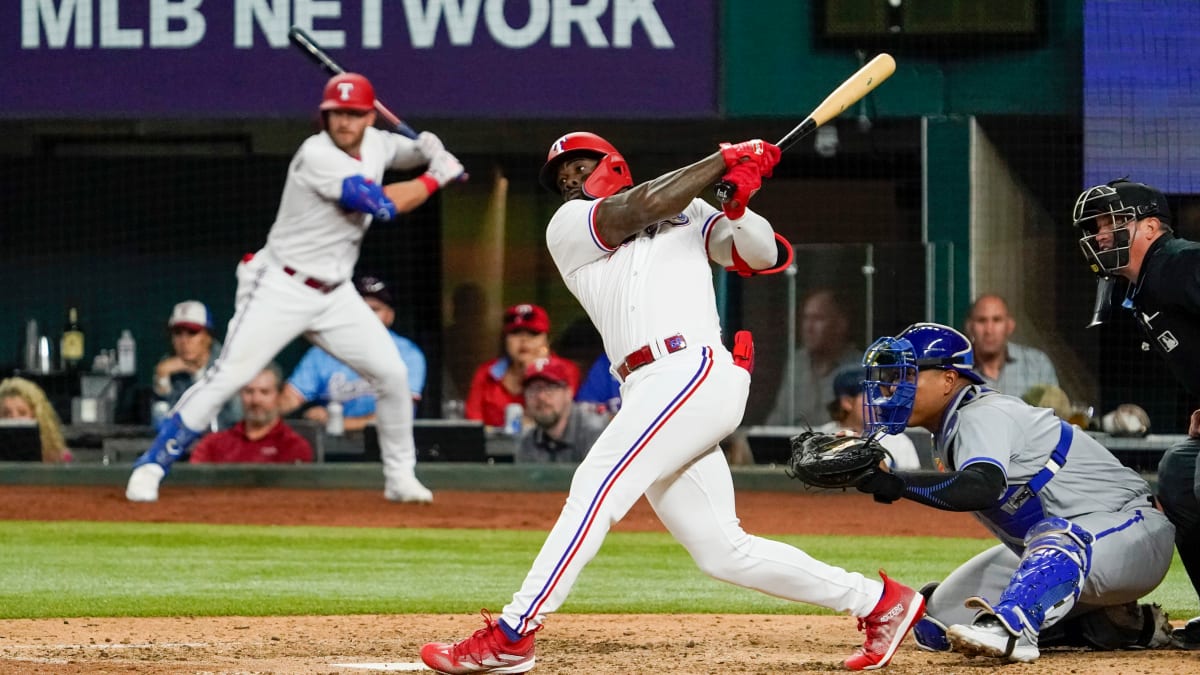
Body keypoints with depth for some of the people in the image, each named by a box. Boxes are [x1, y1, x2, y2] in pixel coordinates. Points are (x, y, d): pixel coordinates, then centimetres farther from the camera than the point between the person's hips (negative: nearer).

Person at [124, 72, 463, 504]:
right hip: (281, 289, -7)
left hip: (335, 296, 7)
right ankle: (151, 466, -8)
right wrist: (434, 179, -13)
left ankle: (400, 477, 17)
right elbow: (384, 205, -26)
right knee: (228, 376, -15)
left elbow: (406, 150, 26)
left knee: (392, 374, 2)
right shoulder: (316, 156, -21)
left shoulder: (374, 144, 4)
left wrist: (429, 149, 0)